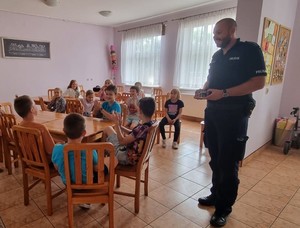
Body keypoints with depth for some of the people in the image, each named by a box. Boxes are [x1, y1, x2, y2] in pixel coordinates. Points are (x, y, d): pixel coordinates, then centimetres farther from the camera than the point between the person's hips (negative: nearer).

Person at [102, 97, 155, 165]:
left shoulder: (142, 128, -33)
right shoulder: (152, 124, -5)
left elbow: (122, 141, -23)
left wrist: (117, 124, -14)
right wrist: (120, 126, 0)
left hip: (127, 158, -8)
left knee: (107, 129, 3)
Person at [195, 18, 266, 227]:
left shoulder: (250, 49, -7)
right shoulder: (217, 56, 14)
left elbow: (259, 82, -15)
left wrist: (224, 93, -21)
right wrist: (204, 90, 0)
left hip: (234, 115, -6)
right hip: (213, 113, 7)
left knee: (228, 164, 2)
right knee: (215, 160, 14)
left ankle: (224, 208, 18)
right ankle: (216, 195, 33)